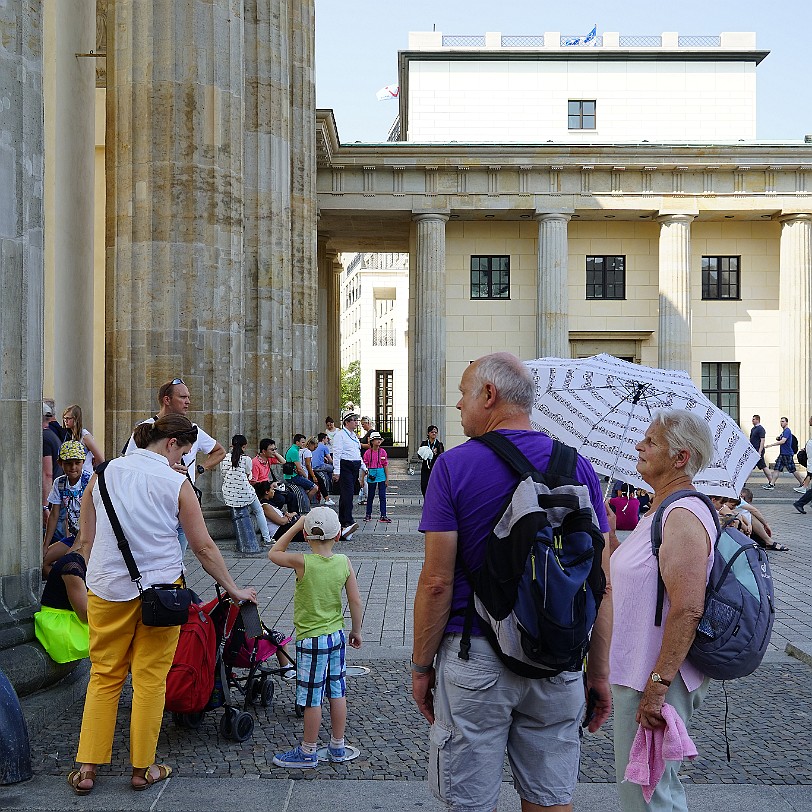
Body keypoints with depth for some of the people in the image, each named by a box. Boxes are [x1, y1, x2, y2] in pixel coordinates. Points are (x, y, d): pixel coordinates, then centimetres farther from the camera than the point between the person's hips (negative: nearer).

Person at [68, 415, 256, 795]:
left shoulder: (105, 472, 3)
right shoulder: (176, 482, -7)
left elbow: (87, 536, 9)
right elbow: (203, 547, -4)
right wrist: (233, 589, 6)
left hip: (107, 591, 3)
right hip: (160, 590, -3)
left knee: (104, 676, 13)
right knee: (150, 678, 8)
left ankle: (87, 768, 14)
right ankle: (143, 768, 16)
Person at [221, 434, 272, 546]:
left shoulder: (224, 459, 0)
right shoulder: (246, 459, -9)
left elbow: (223, 474, 10)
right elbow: (248, 476, 3)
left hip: (228, 496, 4)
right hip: (244, 494, -4)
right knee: (259, 512, 17)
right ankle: (267, 539, 16)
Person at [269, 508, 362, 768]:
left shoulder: (302, 562, -17)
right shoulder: (344, 562, -5)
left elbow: (274, 553, 1)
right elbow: (356, 602, -1)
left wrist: (296, 525, 1)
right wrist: (356, 631, 13)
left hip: (311, 639, -5)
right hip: (336, 635, 5)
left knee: (312, 698, 5)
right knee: (337, 692, 14)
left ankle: (307, 752, 17)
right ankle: (337, 747, 26)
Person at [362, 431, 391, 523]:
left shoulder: (383, 452, 1)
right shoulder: (368, 452, -2)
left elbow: (385, 465, 4)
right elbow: (365, 466, 3)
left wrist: (387, 478, 3)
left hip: (381, 475, 1)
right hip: (371, 475, 0)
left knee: (382, 495, -1)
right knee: (370, 495, 10)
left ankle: (383, 516, 2)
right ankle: (368, 514, 21)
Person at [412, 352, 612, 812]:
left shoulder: (455, 466, -9)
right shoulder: (579, 468, 2)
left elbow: (437, 582, -11)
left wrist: (421, 666, 0)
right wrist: (600, 672, 10)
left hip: (475, 657, -3)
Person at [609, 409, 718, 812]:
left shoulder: (683, 517, -21)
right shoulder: (660, 511, 12)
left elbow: (687, 610, -28)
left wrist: (657, 686, -28)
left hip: (656, 682, -10)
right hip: (635, 674, 10)